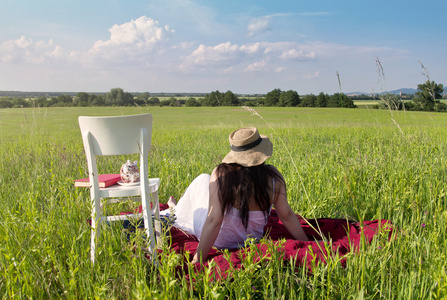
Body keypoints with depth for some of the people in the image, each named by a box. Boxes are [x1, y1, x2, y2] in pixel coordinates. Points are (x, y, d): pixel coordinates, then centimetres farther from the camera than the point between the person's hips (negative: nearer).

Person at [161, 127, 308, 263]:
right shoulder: (273, 176, -19)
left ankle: (178, 212, 47)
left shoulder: (221, 175, -28)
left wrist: (197, 259, -26)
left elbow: (214, 221, -30)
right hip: (251, 239, 4)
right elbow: (287, 216, -14)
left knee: (203, 180, 19)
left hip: (218, 240, -3)